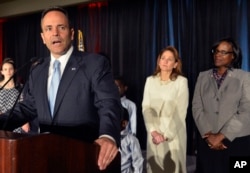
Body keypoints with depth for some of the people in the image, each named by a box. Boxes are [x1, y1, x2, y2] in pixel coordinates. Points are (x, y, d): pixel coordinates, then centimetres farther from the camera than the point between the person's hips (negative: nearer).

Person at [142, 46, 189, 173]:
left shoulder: (181, 81, -5)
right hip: (154, 133, 3)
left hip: (173, 133, -3)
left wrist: (166, 135, -12)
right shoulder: (150, 80, 6)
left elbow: (180, 111, -8)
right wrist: (153, 131, -10)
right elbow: (146, 108, 1)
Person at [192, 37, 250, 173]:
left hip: (236, 141, -2)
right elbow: (196, 107, 2)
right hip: (207, 141, 2)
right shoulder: (203, 77, 7)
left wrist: (222, 136, -13)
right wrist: (208, 135, -9)